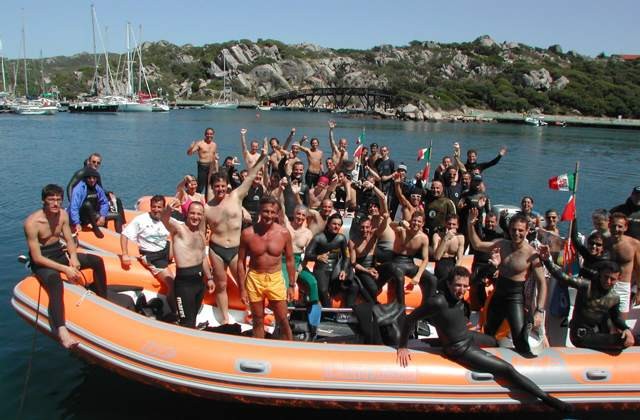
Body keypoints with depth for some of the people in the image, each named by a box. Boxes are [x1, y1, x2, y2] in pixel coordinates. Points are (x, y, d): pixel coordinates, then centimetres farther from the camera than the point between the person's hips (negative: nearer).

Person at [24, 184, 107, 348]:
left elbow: (69, 241, 7)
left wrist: (73, 257, -15)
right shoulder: (32, 223, -23)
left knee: (97, 261, -3)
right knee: (55, 282, -38)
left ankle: (103, 299, 11)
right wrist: (65, 269, -27)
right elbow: (37, 258, -23)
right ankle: (61, 330, -54)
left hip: (59, 253, 7)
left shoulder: (63, 214, -3)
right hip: (41, 261, -7)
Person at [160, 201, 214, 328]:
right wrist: (168, 209, -53)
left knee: (193, 317, 20)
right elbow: (164, 218, -31)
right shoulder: (178, 229, -9)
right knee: (187, 322, -5)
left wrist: (209, 278, 23)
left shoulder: (200, 234, 12)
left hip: (199, 279, 7)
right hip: (184, 280, -7)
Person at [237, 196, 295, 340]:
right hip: (254, 279, 0)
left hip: (276, 279, 0)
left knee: (283, 321, 7)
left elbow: (290, 260, 2)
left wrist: (291, 285, 3)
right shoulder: (248, 233, -11)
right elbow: (241, 262, -3)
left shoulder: (284, 233, -9)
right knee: (258, 321, 14)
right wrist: (242, 288, -4)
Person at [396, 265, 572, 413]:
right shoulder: (439, 302, -34)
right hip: (461, 349, -9)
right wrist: (403, 347, -22)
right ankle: (548, 399, -3)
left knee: (495, 341, 35)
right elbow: (410, 319, -28)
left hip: (470, 336, 9)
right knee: (507, 369, -11)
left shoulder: (457, 294, -13)